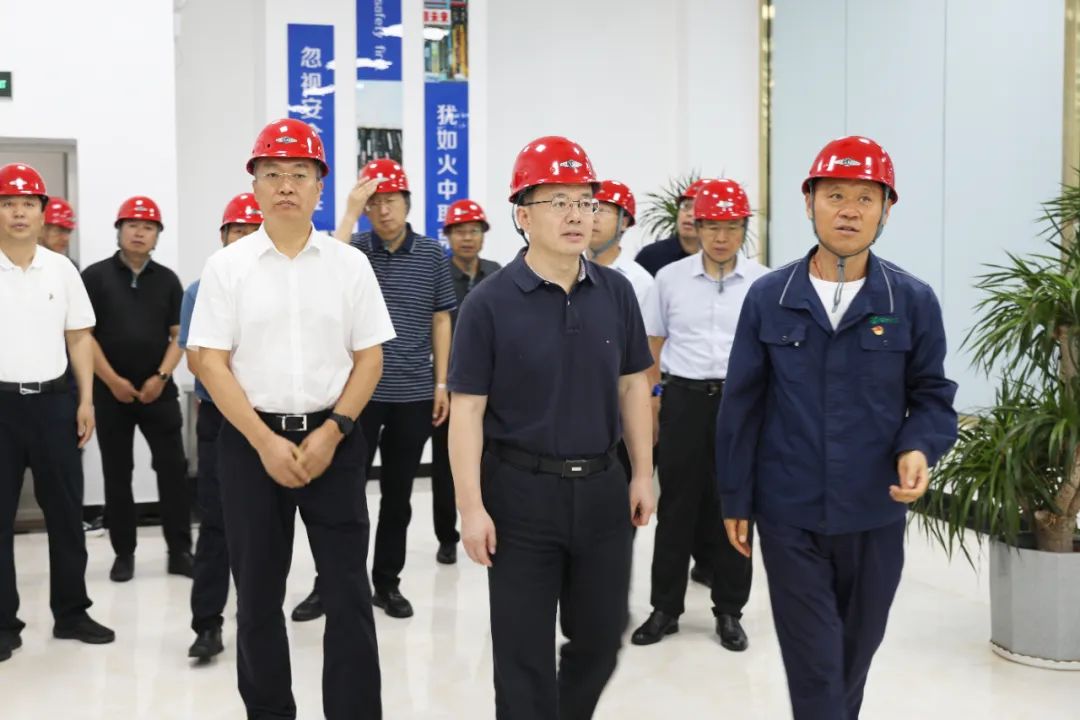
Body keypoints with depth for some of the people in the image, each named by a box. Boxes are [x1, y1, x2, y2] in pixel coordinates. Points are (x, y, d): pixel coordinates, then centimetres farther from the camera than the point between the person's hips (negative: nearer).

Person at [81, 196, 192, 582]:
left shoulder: (167, 280, 6)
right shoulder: (95, 276, 0)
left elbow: (179, 335, 4)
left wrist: (161, 377, -8)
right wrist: (113, 381, -9)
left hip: (158, 389, 1)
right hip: (110, 391, -1)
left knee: (173, 468, -1)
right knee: (117, 474, 6)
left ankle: (180, 551, 6)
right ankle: (123, 553, 16)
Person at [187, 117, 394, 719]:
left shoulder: (350, 264, 2)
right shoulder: (227, 266, 0)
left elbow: (369, 357, 2)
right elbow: (211, 361, -3)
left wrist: (331, 432, -9)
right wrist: (265, 441, -11)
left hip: (333, 438, 0)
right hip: (252, 441, 0)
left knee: (349, 591, 2)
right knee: (259, 592, 11)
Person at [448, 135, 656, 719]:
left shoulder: (617, 292, 1)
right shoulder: (489, 303, -10)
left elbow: (632, 387, 9)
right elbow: (467, 410, -10)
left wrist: (642, 474, 7)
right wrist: (471, 507, -13)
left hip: (601, 486, 4)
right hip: (520, 491, -4)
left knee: (601, 637, 17)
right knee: (524, 651, 7)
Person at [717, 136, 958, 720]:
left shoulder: (913, 302, -4)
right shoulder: (767, 298, -4)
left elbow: (933, 398, 3)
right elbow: (741, 406, 1)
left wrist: (918, 450, -19)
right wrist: (735, 500, 3)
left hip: (875, 516, 1)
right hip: (788, 515, -1)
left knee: (856, 651, 20)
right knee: (812, 664, 3)